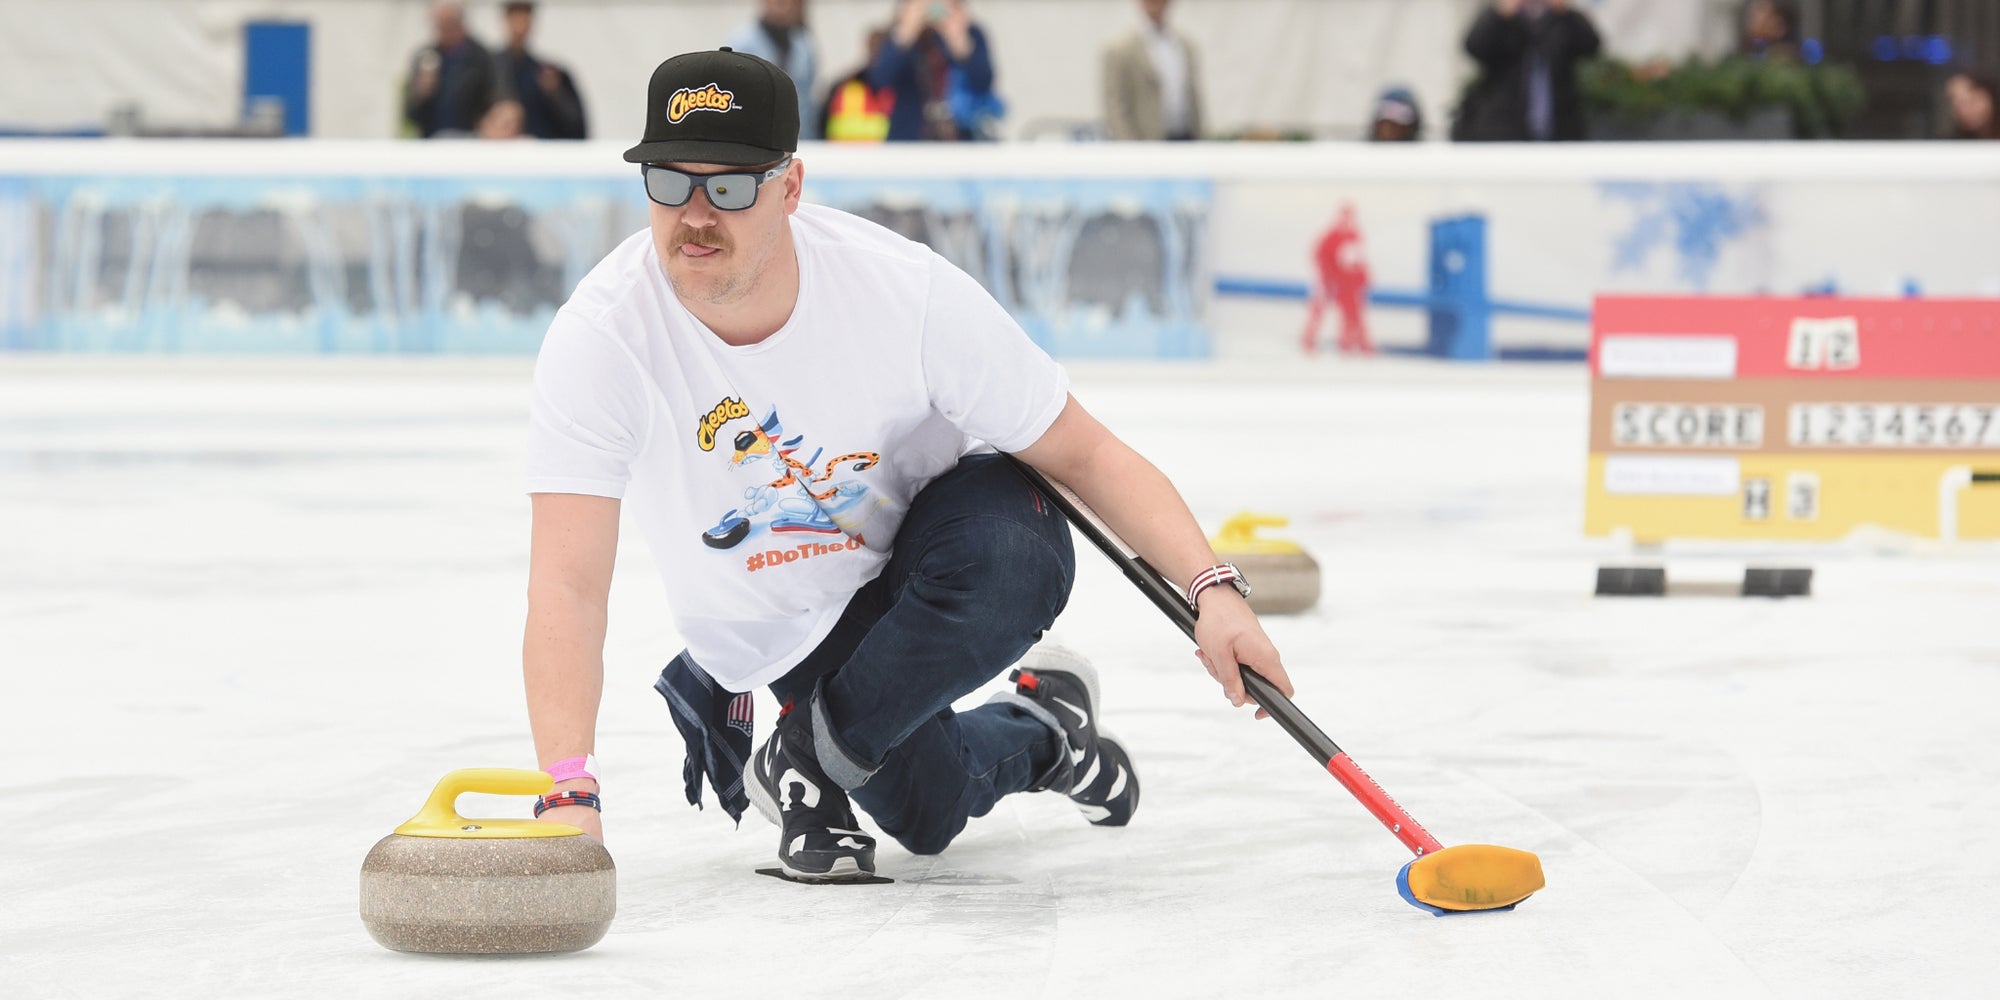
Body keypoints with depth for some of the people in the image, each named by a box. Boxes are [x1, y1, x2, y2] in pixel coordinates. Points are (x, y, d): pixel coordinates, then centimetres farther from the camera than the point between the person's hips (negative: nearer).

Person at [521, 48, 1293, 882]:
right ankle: (1036, 734, 27)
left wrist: (1213, 588, -32)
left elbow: (1084, 454, -19)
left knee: (1014, 554, -33)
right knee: (927, 814, -7)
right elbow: (568, 586, -36)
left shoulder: (907, 290, -29)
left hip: (927, 520, -1)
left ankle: (808, 759, -13)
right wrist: (569, 796, -48)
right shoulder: (599, 338, -30)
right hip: (774, 623, 1)